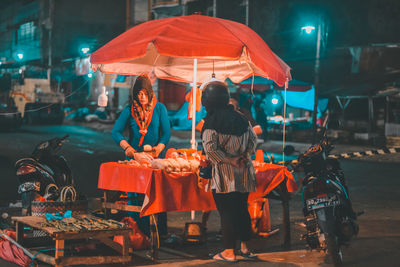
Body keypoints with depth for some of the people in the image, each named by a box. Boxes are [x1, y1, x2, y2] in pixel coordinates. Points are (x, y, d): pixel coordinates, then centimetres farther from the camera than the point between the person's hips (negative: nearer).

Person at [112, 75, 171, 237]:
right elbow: (116, 131, -3)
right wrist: (127, 147, -19)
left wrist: (160, 147, -18)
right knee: (136, 195, -2)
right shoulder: (129, 110, 4)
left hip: (155, 157, -1)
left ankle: (161, 233, 0)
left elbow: (166, 133, 1)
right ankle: (139, 233, 4)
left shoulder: (159, 108, 4)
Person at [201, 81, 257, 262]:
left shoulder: (211, 122, -11)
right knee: (242, 209, 16)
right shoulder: (241, 118, 8)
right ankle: (244, 247, 23)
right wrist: (246, 156, 2)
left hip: (224, 175, -6)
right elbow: (253, 138, 13)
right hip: (243, 173, 6)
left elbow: (210, 149, -19)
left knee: (226, 212, 0)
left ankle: (229, 252, 3)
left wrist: (229, 160, -14)